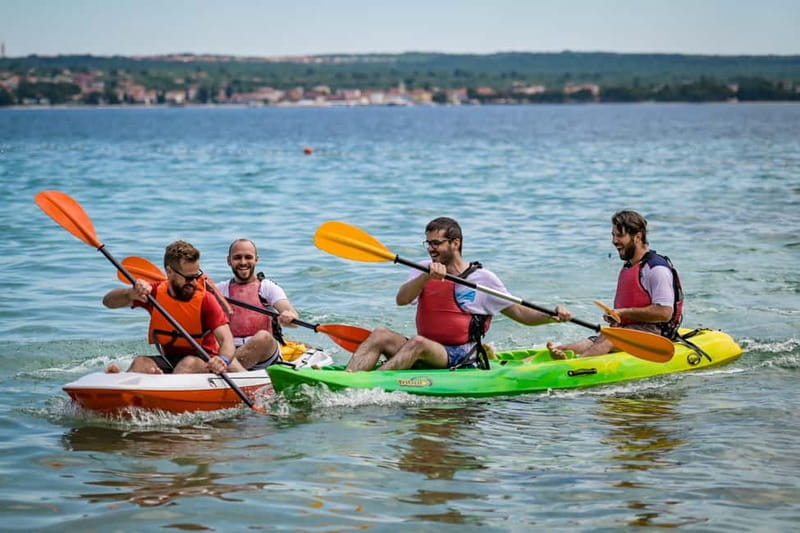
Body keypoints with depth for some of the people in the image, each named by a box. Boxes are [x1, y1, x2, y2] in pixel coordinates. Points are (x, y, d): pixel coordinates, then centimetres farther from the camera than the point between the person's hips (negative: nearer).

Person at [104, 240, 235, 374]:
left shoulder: (205, 299, -9)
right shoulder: (155, 293, 0)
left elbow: (226, 339, -18)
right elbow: (108, 301, -5)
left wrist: (223, 360, -43)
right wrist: (131, 294, -29)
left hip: (203, 362, -2)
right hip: (168, 360, 3)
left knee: (190, 363, -35)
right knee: (141, 362, -27)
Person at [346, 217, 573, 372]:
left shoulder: (483, 278, 1)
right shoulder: (424, 270, 11)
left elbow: (521, 314, 3)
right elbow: (401, 300, -8)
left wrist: (552, 316, -14)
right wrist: (427, 277, -24)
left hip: (463, 362, -5)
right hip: (426, 356, 5)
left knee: (418, 344, -33)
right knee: (380, 335, -19)